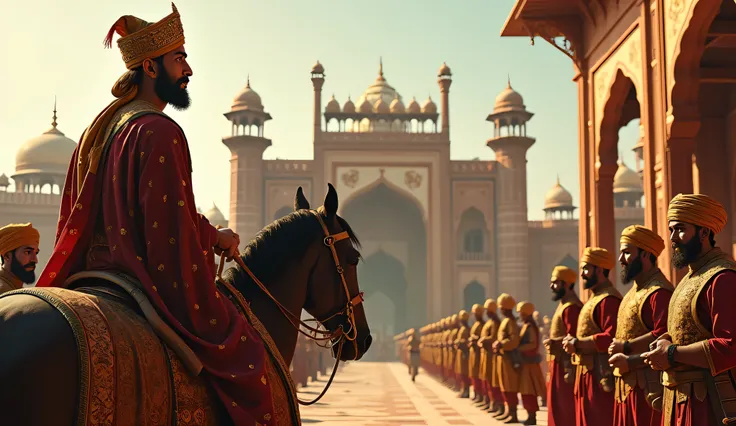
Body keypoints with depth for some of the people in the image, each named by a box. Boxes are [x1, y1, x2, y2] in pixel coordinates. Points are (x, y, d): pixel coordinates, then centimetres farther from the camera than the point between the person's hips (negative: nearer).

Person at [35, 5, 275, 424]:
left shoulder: (100, 128, 14)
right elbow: (174, 227, -22)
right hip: (147, 290, -10)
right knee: (241, 355, -5)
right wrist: (216, 238, -6)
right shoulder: (160, 131, -16)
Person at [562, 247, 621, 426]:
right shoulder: (595, 298, 19)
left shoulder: (608, 299, -15)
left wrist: (578, 344, -18)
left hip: (601, 375, -11)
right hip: (588, 373, 11)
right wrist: (575, 342, 9)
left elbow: (611, 338, -26)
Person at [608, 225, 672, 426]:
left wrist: (627, 348, -18)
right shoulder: (635, 291, 18)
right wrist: (621, 355, 6)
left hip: (648, 385, -10)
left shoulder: (659, 293, -15)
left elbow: (663, 338, -24)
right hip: (626, 383, 10)